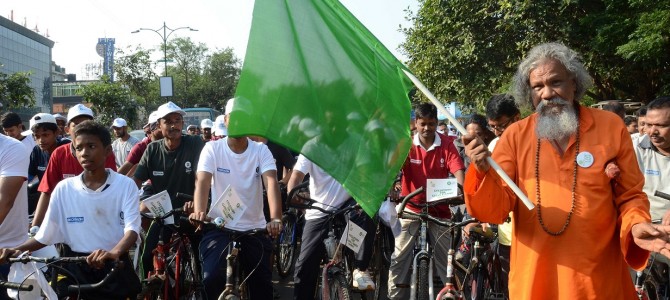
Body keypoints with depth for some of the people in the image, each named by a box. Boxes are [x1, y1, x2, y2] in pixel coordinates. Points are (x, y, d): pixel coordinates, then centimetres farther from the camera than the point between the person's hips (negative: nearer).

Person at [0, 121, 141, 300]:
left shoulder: (125, 185, -5)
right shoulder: (63, 188, 2)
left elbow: (132, 229, -15)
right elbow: (44, 235, 3)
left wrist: (114, 252, -35)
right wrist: (17, 249, -15)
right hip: (74, 268, 2)